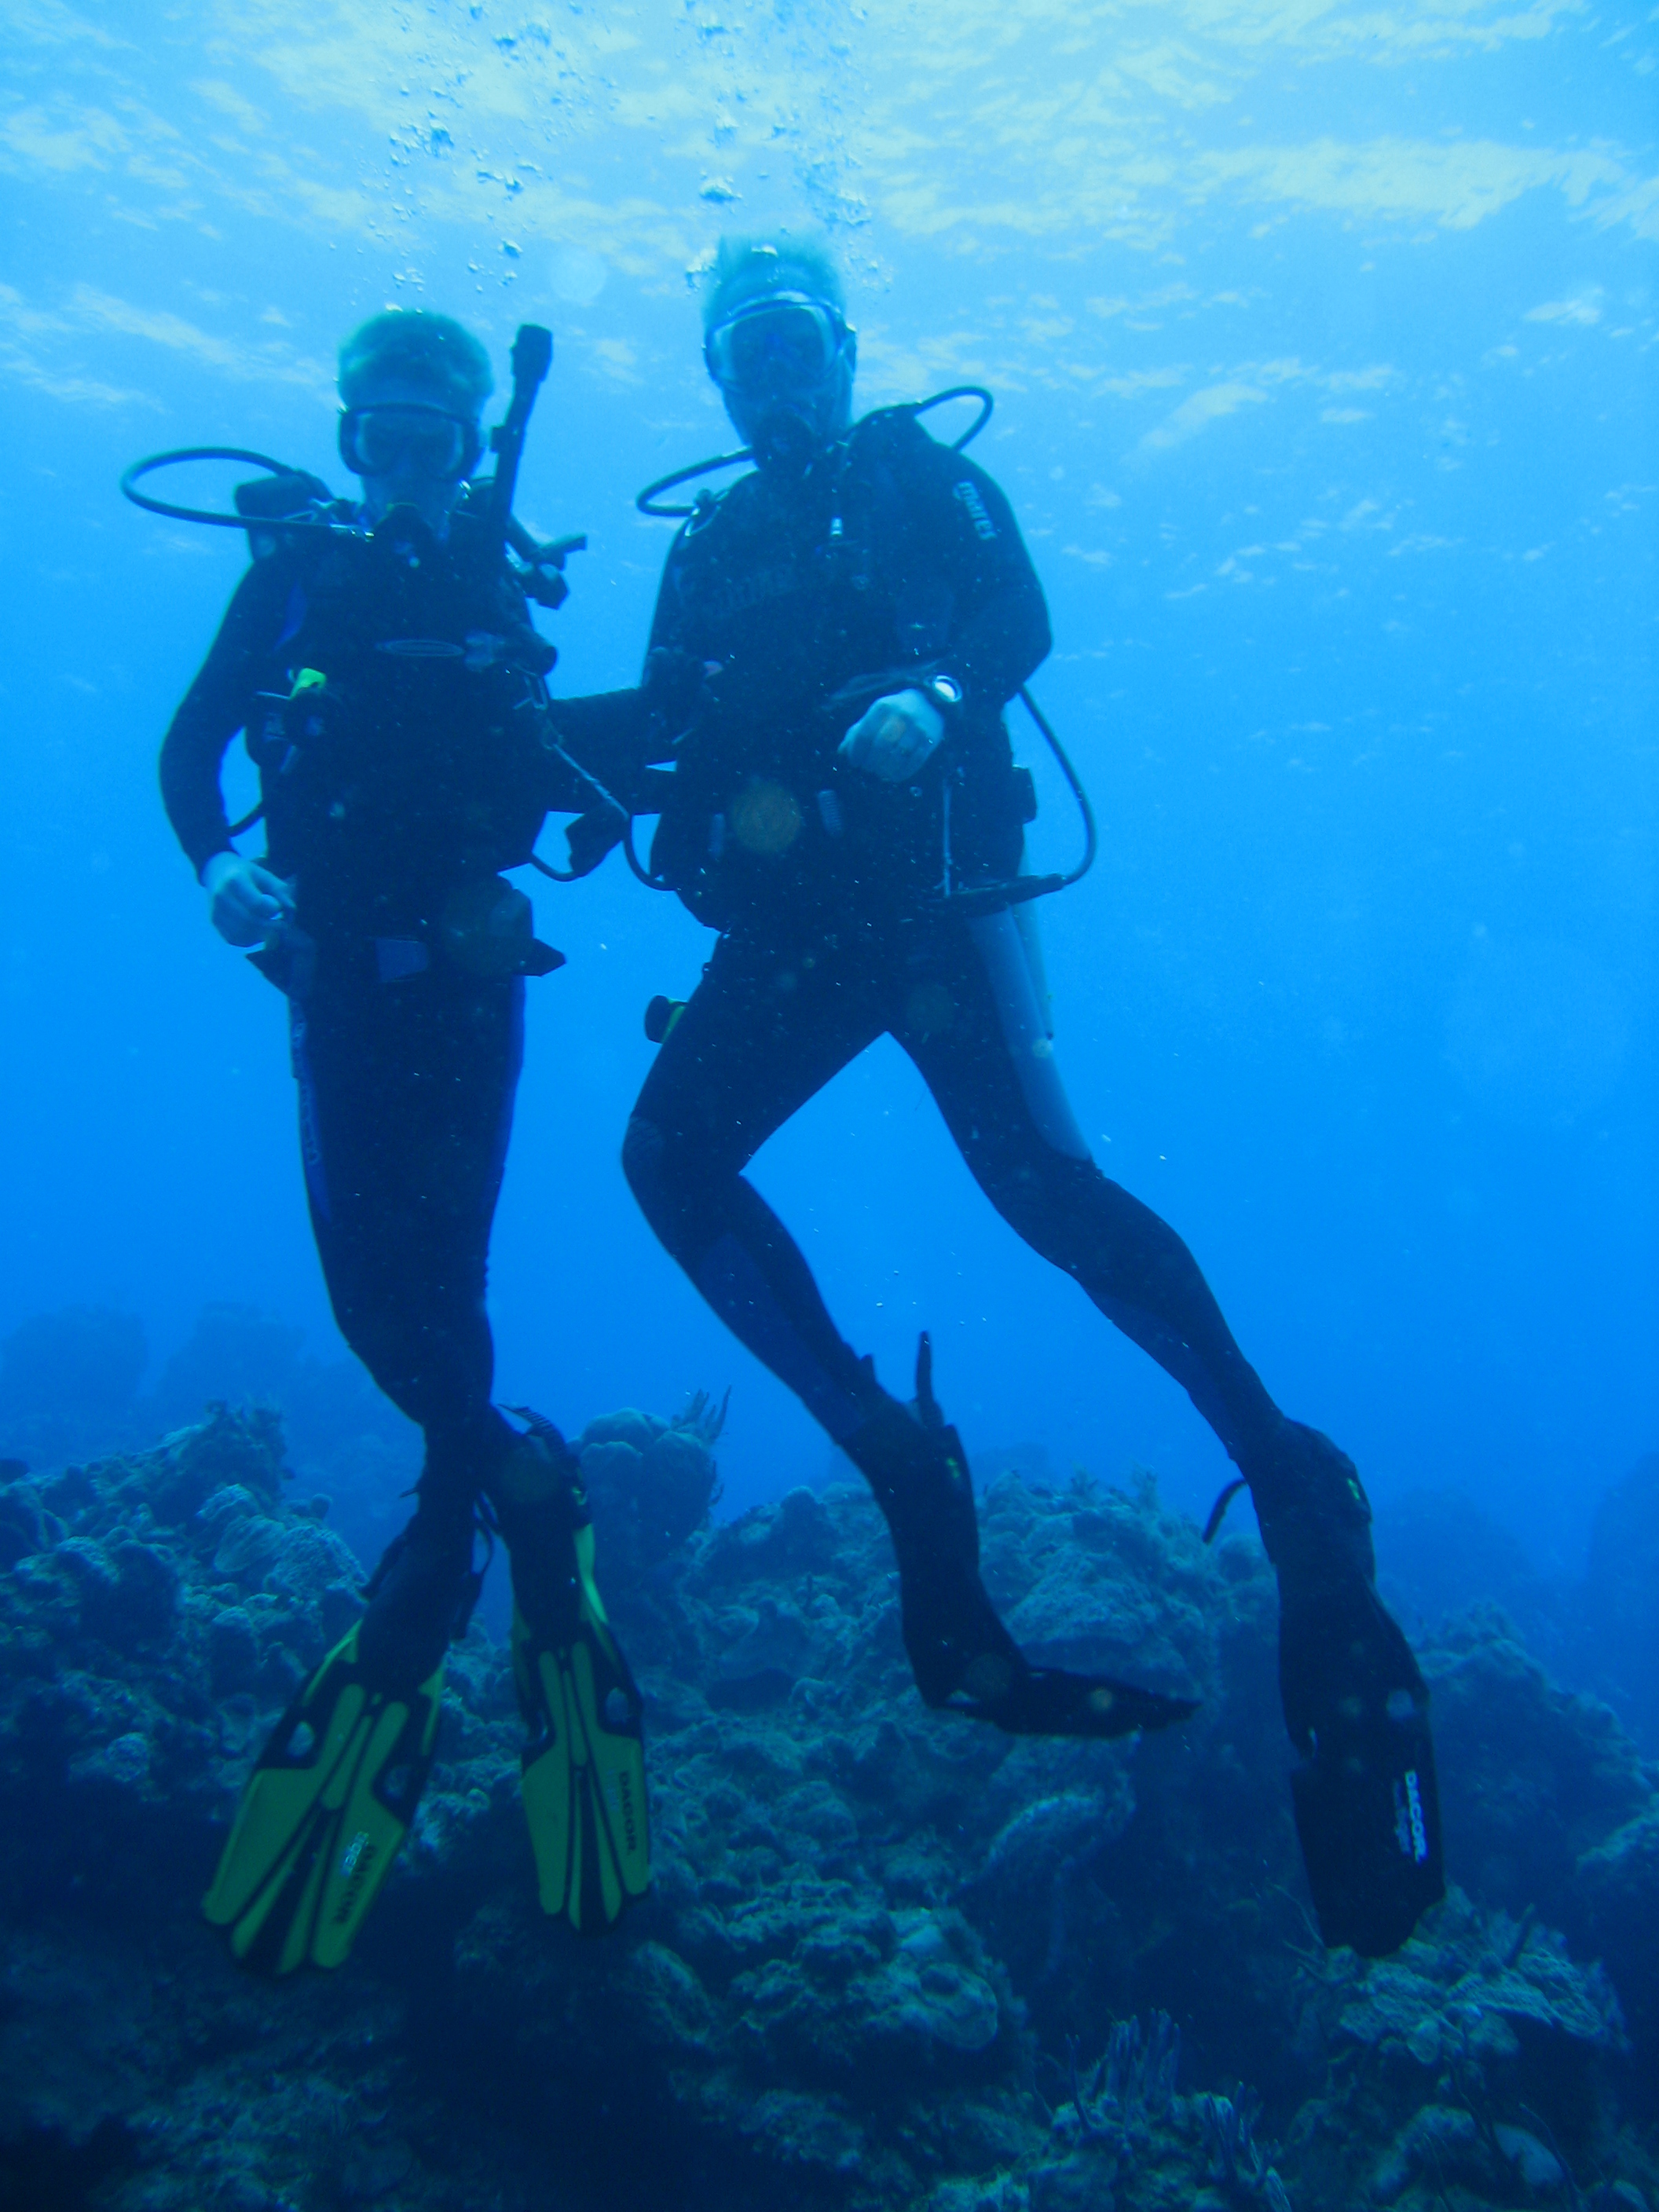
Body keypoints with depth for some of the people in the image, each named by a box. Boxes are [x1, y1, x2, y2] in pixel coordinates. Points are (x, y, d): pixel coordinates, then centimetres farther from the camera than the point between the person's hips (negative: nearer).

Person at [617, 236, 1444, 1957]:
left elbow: (1018, 616, -3)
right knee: (670, 1151, -14)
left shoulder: (916, 474, 13)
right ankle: (891, 1451, -9)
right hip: (790, 920, 5)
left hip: (929, 887, -5)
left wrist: (932, 696, -24)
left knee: (1038, 1179, -21)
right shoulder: (705, 550, 25)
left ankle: (1289, 1476, -13)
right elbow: (667, 734, 16)